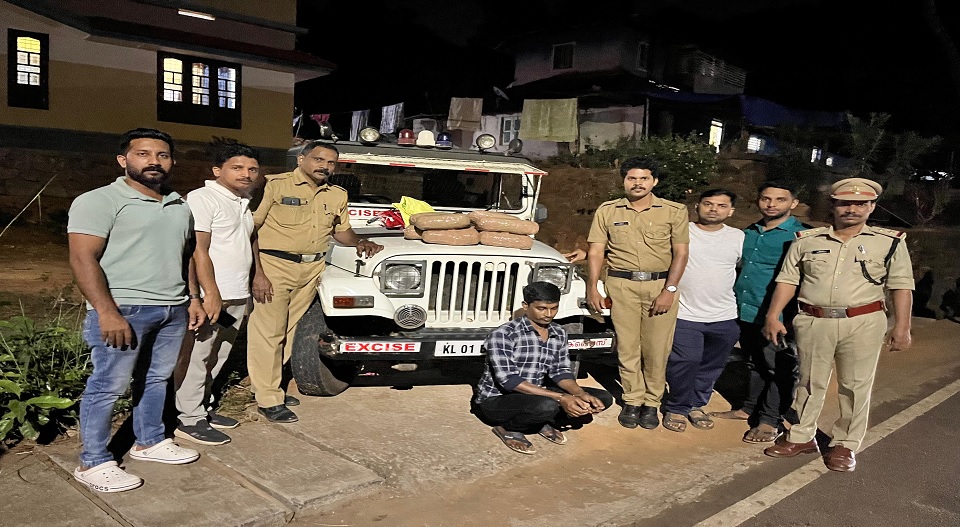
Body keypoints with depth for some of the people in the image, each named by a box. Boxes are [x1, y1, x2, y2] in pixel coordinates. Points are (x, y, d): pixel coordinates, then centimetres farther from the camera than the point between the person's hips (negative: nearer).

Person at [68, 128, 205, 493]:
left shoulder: (179, 206, 14)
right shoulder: (99, 201, -8)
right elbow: (83, 259, -14)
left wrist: (193, 299, 15)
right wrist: (107, 312, -21)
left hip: (173, 310, 7)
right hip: (124, 310, -7)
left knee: (156, 379, 15)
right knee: (108, 386, -1)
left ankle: (149, 442, 30)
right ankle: (93, 463, 10)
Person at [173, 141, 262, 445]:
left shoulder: (243, 202, 17)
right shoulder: (202, 199, -10)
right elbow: (198, 249, -17)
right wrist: (211, 293, -22)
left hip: (238, 296, 9)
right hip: (211, 295, -9)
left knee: (217, 358, 15)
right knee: (197, 357, -1)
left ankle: (202, 408, 27)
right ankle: (189, 420, 6)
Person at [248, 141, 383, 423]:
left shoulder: (338, 196, 10)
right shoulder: (275, 185, -7)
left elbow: (341, 230, 25)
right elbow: (251, 229, -10)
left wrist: (360, 242, 4)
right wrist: (258, 273, -16)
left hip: (311, 270, 6)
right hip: (274, 265, -5)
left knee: (290, 332, 13)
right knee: (268, 334, -1)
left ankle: (270, 386, 28)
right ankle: (268, 400, 7)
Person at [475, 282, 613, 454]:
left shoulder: (559, 333, 3)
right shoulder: (503, 335, -20)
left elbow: (561, 371, 6)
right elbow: (508, 380, -26)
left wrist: (581, 394, -17)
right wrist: (560, 398, -31)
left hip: (536, 394, 7)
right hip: (496, 399, -7)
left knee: (603, 398, -3)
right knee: (547, 405, -39)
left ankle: (544, 423, 4)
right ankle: (508, 429, -9)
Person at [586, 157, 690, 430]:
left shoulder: (675, 212, 1)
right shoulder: (607, 211, 4)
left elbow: (680, 254, -1)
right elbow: (595, 253, 4)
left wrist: (669, 290, -10)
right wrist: (592, 288, -5)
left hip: (662, 284, -1)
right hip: (621, 285, 1)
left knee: (657, 349, 2)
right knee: (627, 347, 5)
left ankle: (652, 403, 17)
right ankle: (632, 401, 18)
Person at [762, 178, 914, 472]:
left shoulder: (890, 242, 3)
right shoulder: (807, 240, 6)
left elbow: (901, 286, 2)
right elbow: (787, 279, 6)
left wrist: (902, 327, -4)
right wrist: (773, 316, 0)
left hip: (863, 323, -1)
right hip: (813, 322, 1)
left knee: (856, 385, 5)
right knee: (810, 382, 10)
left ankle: (846, 444, 19)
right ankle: (802, 437, 23)